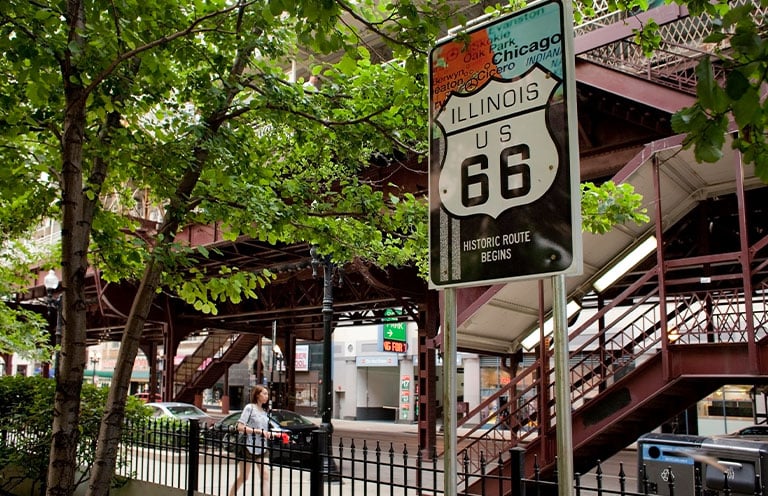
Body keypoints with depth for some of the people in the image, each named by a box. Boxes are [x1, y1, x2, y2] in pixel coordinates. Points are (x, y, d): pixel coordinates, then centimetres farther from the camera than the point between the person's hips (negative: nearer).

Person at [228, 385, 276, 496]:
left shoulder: (264, 412, 13)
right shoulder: (250, 407, -7)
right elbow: (240, 427, -16)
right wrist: (259, 431, -21)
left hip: (261, 448, 6)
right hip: (248, 447, -6)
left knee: (265, 474, -7)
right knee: (243, 477, 6)